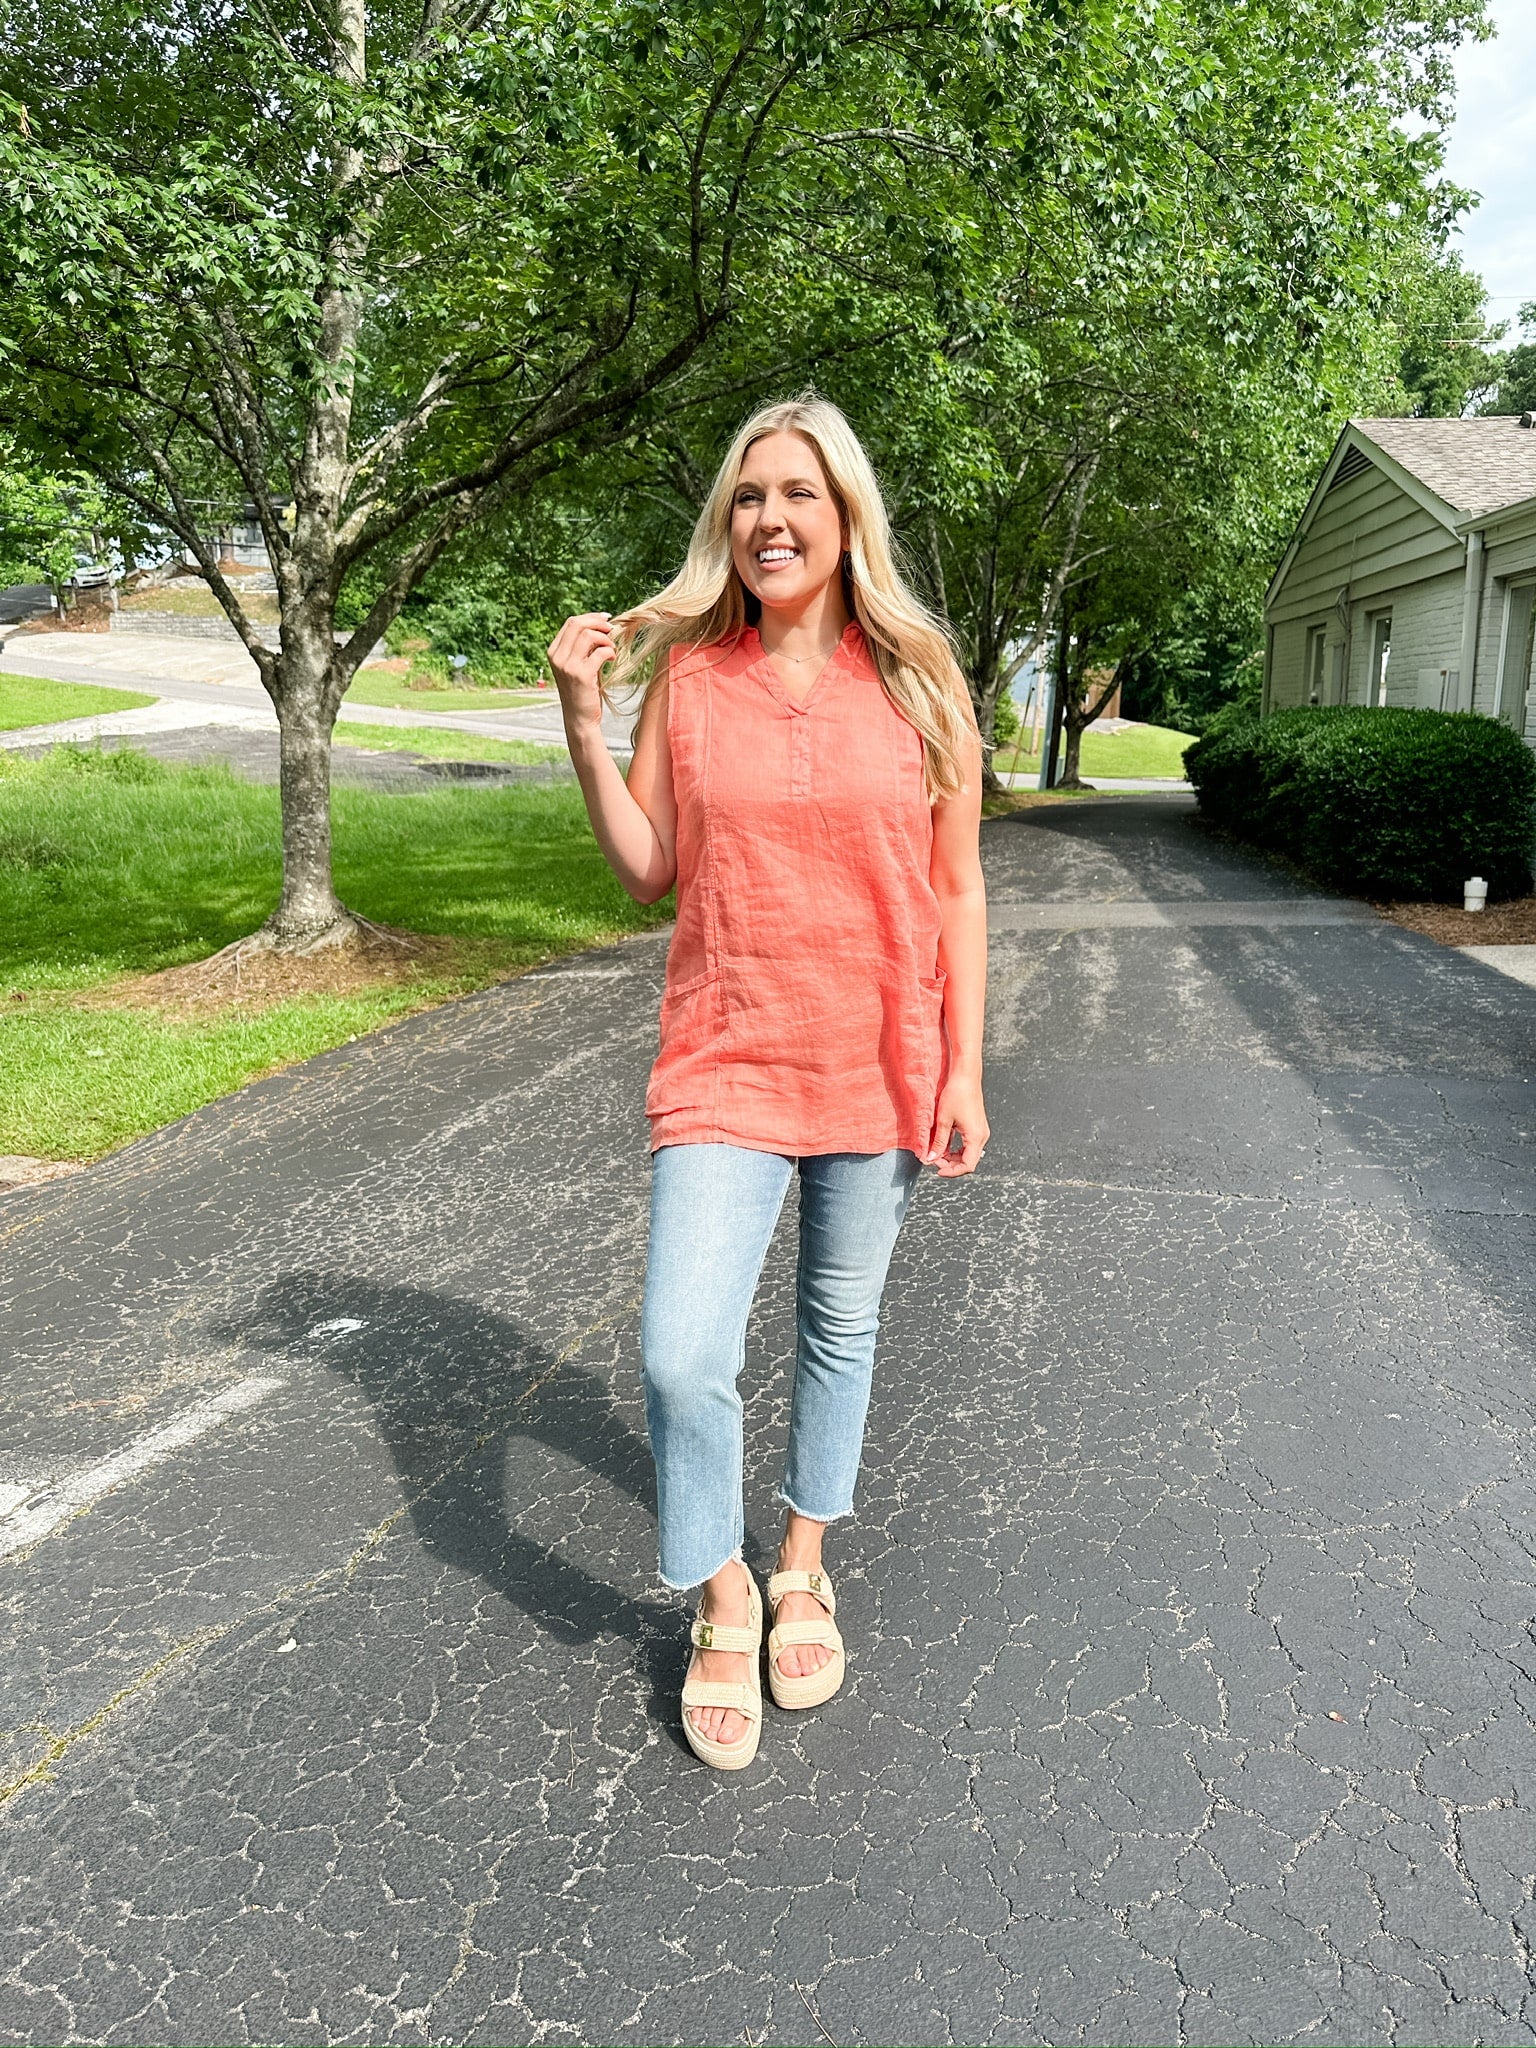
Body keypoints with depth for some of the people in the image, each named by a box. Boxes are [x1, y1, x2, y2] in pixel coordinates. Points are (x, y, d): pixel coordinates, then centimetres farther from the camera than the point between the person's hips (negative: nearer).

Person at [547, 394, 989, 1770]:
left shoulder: (918, 681, -1)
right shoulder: (683, 675, 0)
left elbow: (957, 889, 1)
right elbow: (648, 872, 1)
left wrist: (964, 1070, -2)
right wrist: (583, 721, -9)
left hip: (878, 1067, 1)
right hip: (725, 1067, 0)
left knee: (842, 1326, 16)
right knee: (681, 1357, -9)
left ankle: (804, 1567, 40)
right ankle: (722, 1600, 20)